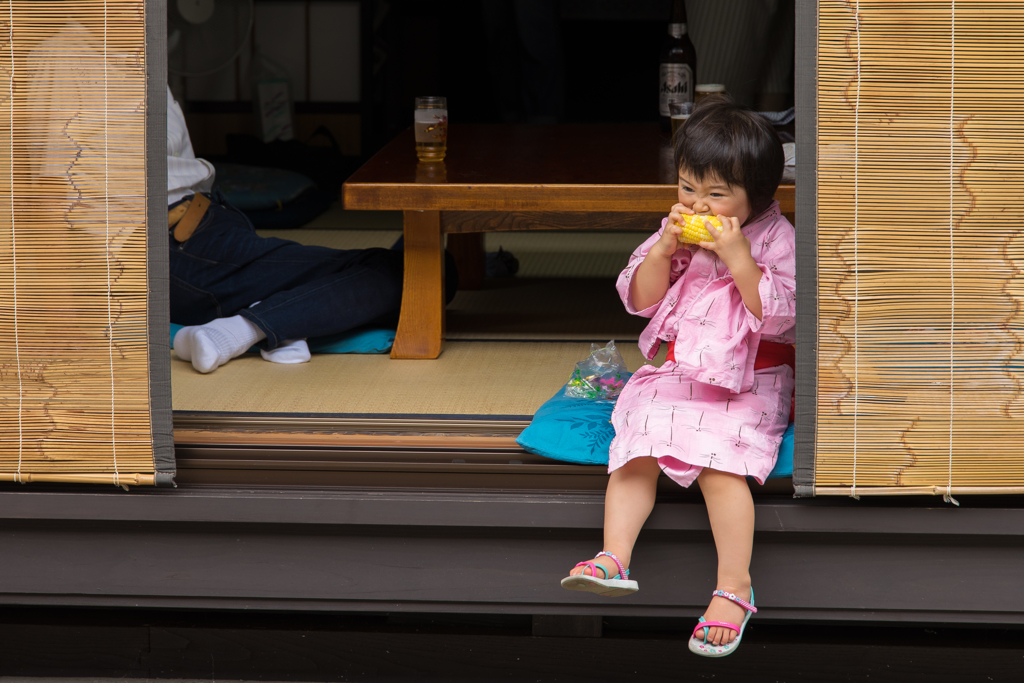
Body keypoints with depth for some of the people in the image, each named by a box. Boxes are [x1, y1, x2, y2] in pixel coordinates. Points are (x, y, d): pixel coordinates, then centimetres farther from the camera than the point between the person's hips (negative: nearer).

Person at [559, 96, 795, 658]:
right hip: (674, 373, 5)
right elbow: (639, 300, 4)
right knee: (634, 450, -16)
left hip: (744, 383, -5)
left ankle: (734, 586, -18)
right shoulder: (677, 229, 5)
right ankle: (614, 558, -16)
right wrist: (664, 250, -13)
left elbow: (778, 315, -18)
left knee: (719, 465, -24)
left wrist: (737, 258, -26)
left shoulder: (774, 238, -9)